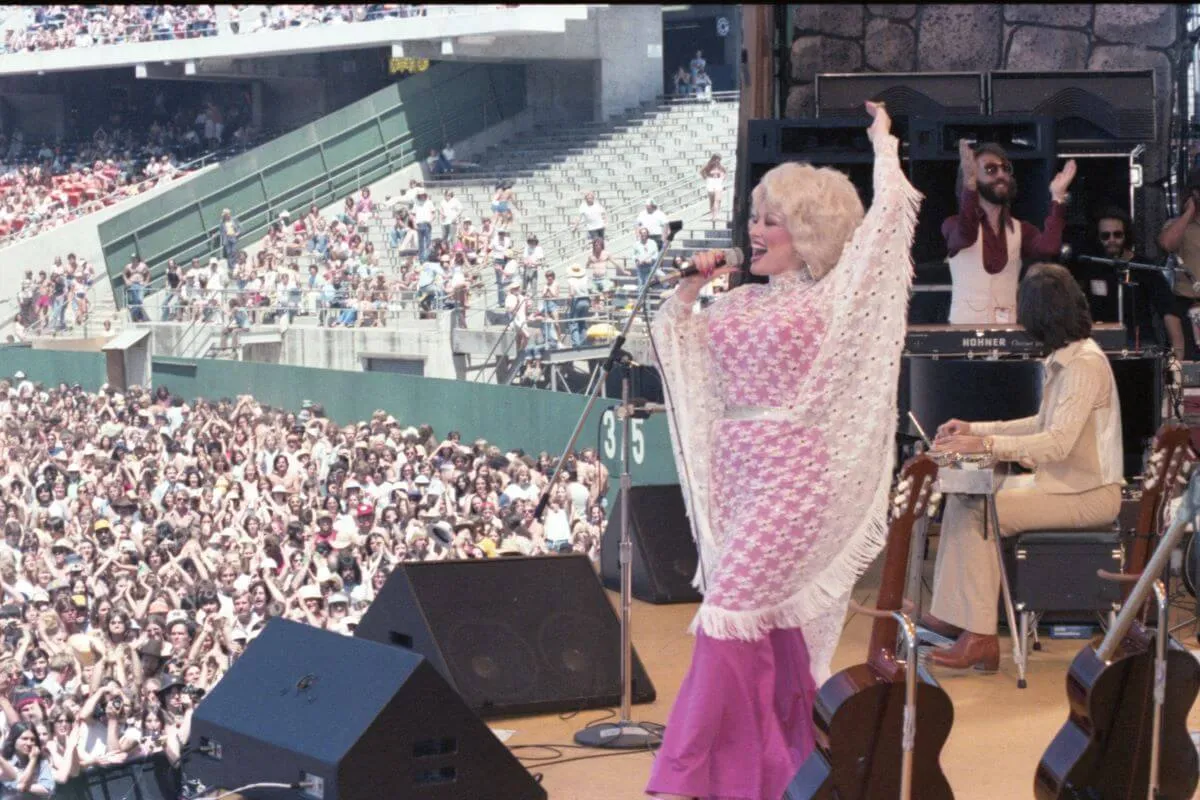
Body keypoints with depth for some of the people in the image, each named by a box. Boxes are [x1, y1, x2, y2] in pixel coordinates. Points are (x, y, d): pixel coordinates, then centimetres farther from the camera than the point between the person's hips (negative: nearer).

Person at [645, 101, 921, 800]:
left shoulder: (832, 296, -1)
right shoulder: (742, 301, 15)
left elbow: (889, 218, -4)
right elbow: (676, 340, 24)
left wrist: (883, 141, 8)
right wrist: (689, 289, 9)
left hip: (792, 473, -7)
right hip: (736, 474, 7)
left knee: (732, 611, -13)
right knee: (769, 621, 10)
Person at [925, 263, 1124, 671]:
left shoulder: (1085, 364, -20)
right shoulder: (1065, 359, 12)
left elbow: (1059, 442, -29)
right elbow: (1044, 426, 19)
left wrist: (987, 444, -33)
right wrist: (976, 429, 15)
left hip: (1087, 495, -10)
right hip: (1063, 483, 10)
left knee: (980, 513, -21)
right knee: (961, 497, 5)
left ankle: (980, 638, -17)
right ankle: (951, 615, 6)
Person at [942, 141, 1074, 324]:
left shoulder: (1020, 230, 10)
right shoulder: (954, 225, -1)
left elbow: (1048, 247, -11)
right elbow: (966, 236, -26)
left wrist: (1057, 197, -16)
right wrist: (969, 183, -39)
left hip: (1009, 328, 3)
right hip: (965, 328, -3)